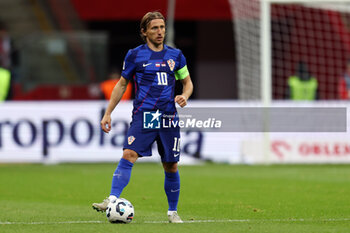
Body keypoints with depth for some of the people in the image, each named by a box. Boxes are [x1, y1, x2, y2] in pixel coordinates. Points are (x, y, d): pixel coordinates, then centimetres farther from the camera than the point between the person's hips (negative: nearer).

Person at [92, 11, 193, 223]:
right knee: (129, 154, -22)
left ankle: (173, 212, 21)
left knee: (171, 166, 6)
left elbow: (188, 82, 20)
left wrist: (185, 96, -4)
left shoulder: (175, 55, 10)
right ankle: (112, 201, -29)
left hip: (168, 116, 2)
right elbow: (122, 85, 11)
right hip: (143, 115, -2)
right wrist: (108, 114, 7)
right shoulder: (135, 55, 4)